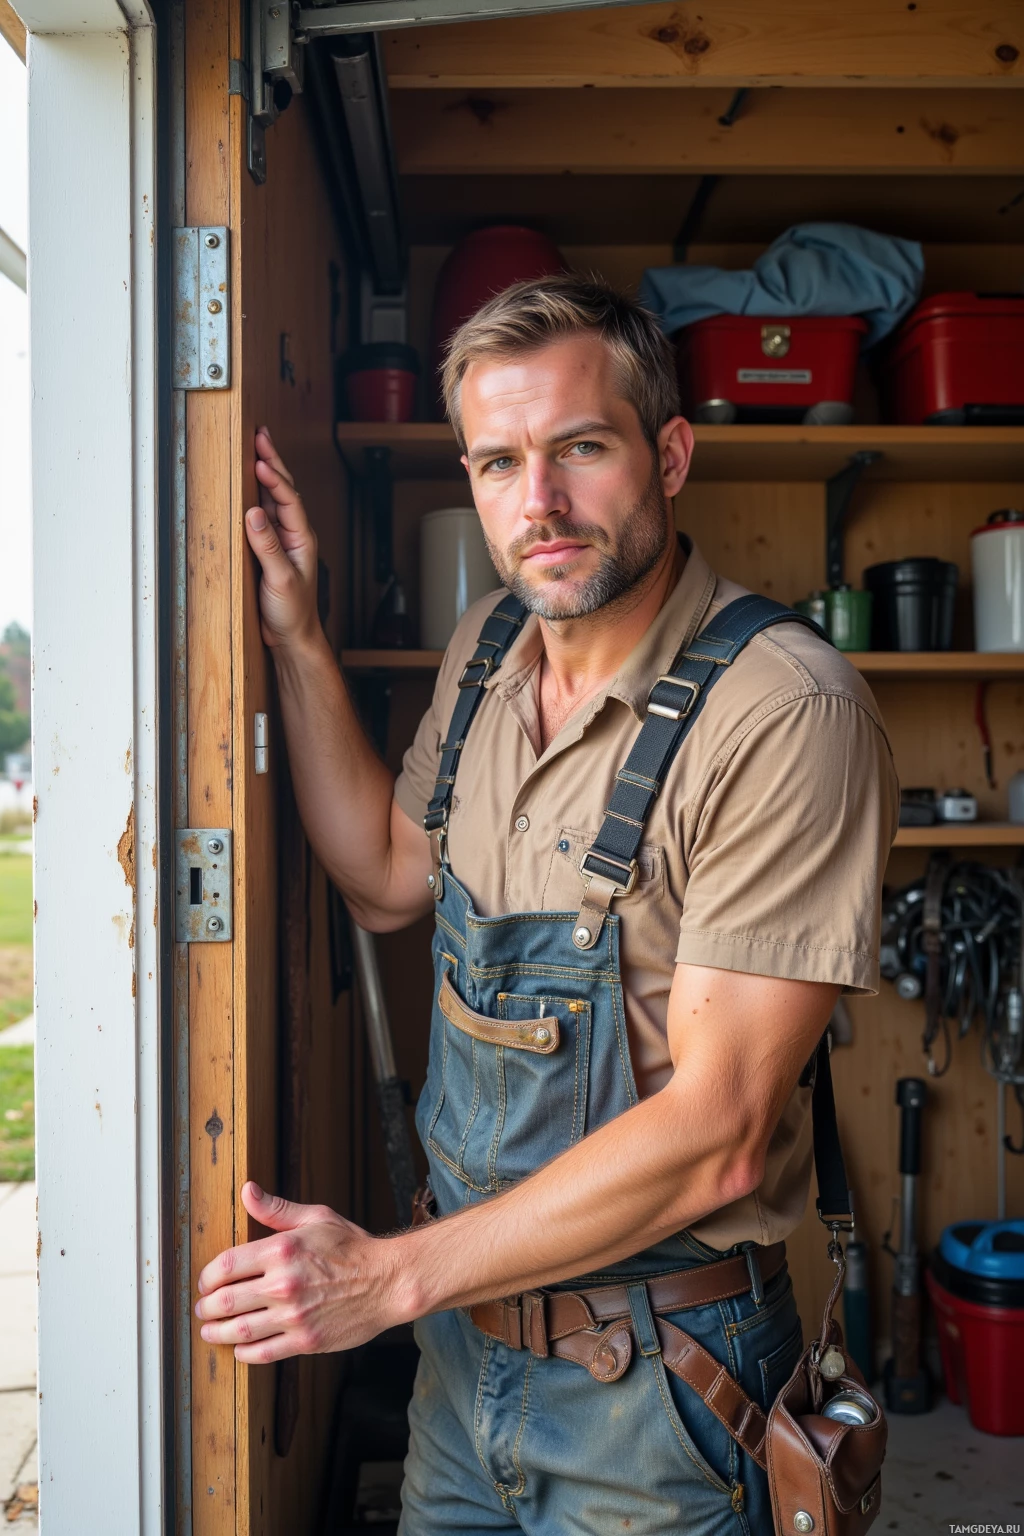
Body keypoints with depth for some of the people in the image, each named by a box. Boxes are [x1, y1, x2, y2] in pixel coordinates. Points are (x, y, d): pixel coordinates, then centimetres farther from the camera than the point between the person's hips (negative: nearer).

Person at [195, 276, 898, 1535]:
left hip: (653, 1379, -6)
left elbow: (718, 1133, -24)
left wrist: (392, 1274, -18)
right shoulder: (486, 648, 0)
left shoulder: (785, 712, -24)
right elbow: (388, 881, 12)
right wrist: (296, 644, 4)